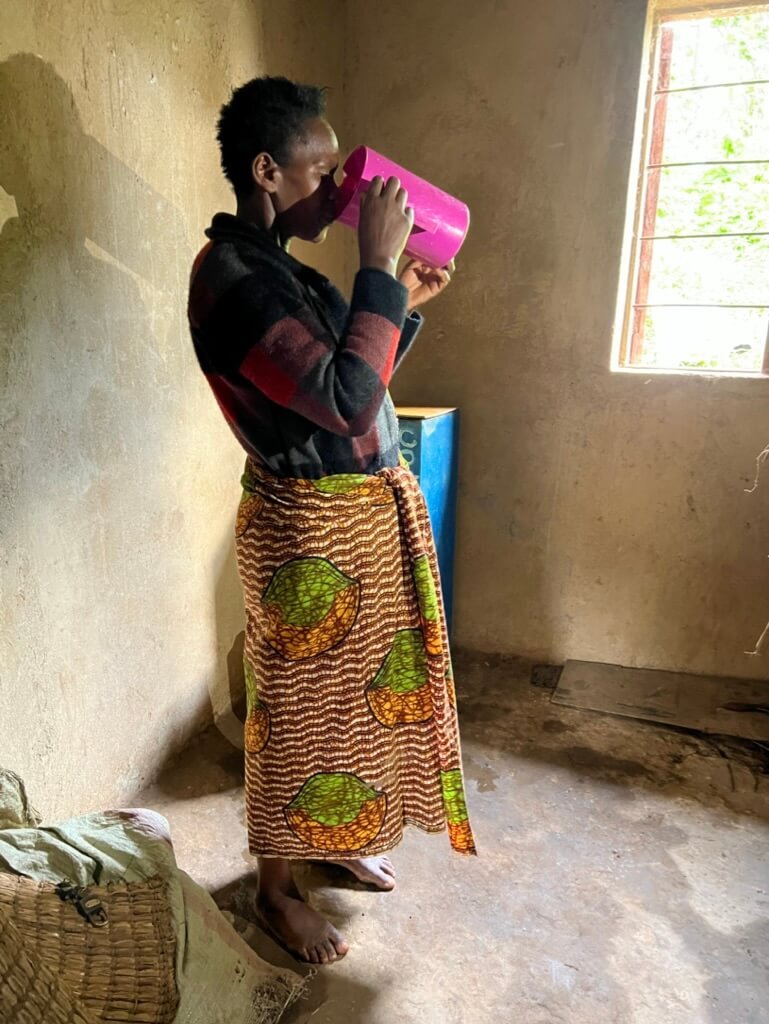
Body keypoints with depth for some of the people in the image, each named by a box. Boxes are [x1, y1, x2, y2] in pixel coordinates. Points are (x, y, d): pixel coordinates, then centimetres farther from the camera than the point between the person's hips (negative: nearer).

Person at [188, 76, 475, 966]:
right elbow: (345, 399, -28)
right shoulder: (230, 275, -18)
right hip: (309, 528, -9)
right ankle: (275, 887, 33)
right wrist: (378, 266, -21)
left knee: (355, 690, 21)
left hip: (370, 510, 9)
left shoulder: (279, 269, 12)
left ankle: (338, 839, 45)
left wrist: (404, 303, 8)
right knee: (299, 706, 8)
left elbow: (353, 384, 18)